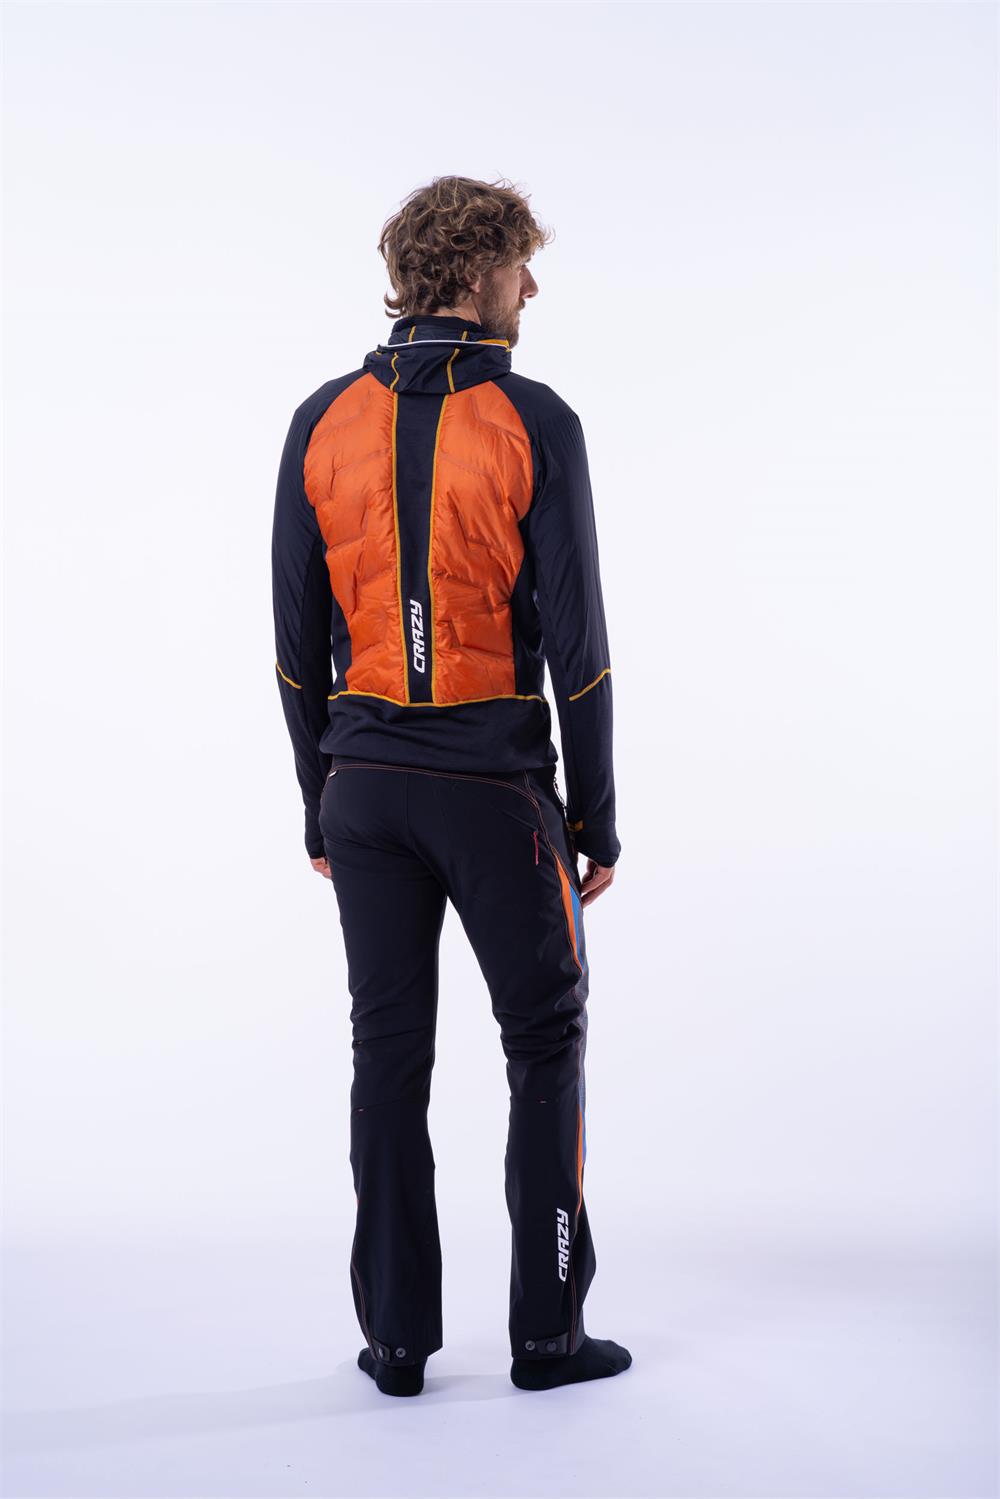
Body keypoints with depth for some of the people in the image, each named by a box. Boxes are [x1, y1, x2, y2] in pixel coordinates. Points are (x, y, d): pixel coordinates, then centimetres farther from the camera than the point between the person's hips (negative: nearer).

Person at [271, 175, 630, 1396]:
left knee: (389, 1052, 9)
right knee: (545, 1044, 10)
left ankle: (396, 1334, 15)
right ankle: (546, 1330, 14)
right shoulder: (534, 423, -9)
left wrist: (319, 804, 13)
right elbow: (573, 638, -10)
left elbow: (298, 640, 4)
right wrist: (598, 818, -2)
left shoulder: (322, 422, 3)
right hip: (498, 782, -3)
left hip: (367, 785, 4)